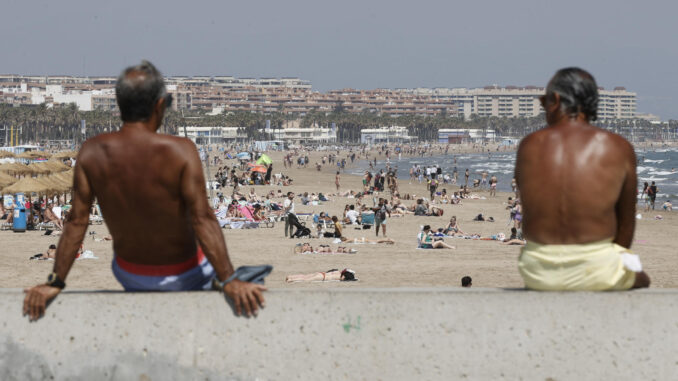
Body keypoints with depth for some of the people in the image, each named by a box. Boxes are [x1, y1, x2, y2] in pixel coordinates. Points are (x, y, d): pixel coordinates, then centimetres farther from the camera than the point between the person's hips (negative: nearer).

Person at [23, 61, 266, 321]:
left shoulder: (92, 152, -16)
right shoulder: (179, 151, -26)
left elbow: (76, 222, -14)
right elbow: (202, 220, -29)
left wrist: (55, 282, -8)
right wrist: (228, 281, -28)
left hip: (129, 275, 3)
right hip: (182, 277, -3)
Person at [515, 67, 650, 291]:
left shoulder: (529, 145, 1)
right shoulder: (619, 148, -3)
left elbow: (529, 212, 9)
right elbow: (626, 223, 5)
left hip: (538, 274, 1)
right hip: (596, 272, -1)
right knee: (640, 278, 33)